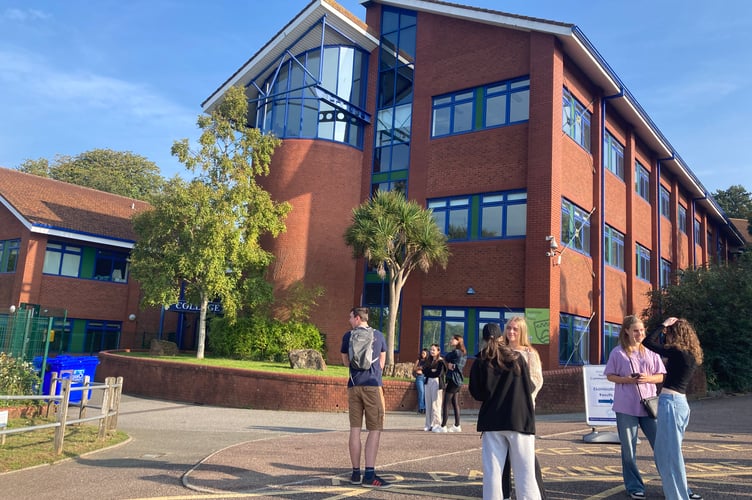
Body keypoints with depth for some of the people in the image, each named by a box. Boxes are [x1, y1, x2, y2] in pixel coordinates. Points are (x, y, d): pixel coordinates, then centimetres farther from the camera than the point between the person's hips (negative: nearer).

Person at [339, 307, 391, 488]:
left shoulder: (348, 336, 6)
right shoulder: (379, 335, 7)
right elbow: (381, 363, 14)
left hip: (354, 386, 2)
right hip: (373, 385, -2)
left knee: (355, 429, 7)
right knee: (375, 430, -1)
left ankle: (356, 473, 11)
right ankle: (369, 475, -7)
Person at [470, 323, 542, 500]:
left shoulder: (480, 362, 2)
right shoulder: (517, 358, 2)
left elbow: (476, 393, 3)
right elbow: (529, 387, 8)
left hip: (492, 421, 1)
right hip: (519, 419, 0)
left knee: (492, 471, 4)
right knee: (525, 472, 3)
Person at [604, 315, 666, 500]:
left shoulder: (650, 352, 6)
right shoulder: (618, 353, -1)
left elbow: (661, 377, 7)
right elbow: (610, 376, 3)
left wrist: (648, 378, -13)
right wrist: (627, 380, -15)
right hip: (626, 407, -2)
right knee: (629, 450, 6)